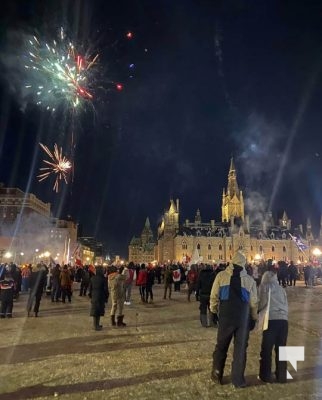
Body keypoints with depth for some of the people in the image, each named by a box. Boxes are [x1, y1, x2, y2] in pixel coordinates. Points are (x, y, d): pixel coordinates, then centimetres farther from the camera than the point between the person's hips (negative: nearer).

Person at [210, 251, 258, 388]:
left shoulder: (221, 275, -4)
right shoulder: (250, 280, 0)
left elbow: (214, 296, -4)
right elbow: (253, 302, 2)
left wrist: (213, 312, 9)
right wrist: (254, 319, 13)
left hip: (225, 315, 0)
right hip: (243, 317, 1)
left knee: (221, 346, 15)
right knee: (240, 348, 12)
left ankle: (217, 375, 25)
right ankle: (238, 380, 18)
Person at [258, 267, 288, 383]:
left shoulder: (264, 286, 5)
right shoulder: (281, 288, 19)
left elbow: (262, 303, -1)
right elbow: (286, 306, 18)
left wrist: (257, 311, 15)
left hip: (271, 320, -5)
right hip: (283, 320, 5)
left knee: (266, 349, 7)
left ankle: (266, 376, 15)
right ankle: (281, 376, 21)